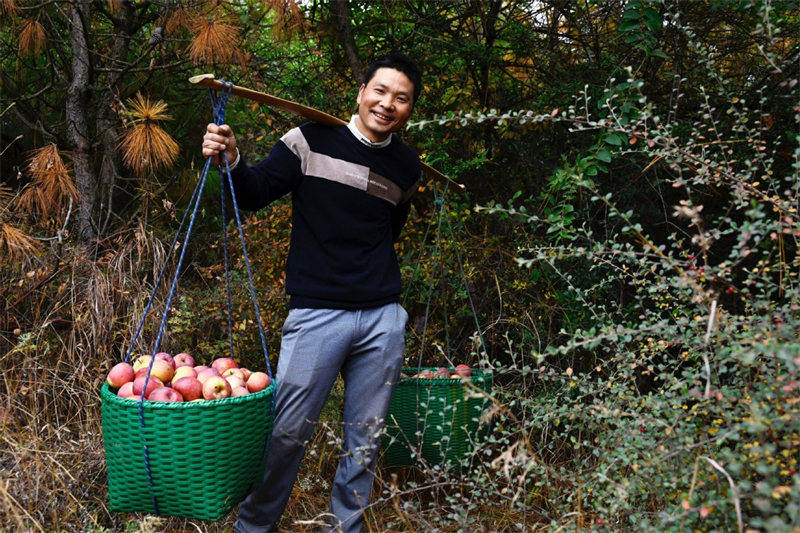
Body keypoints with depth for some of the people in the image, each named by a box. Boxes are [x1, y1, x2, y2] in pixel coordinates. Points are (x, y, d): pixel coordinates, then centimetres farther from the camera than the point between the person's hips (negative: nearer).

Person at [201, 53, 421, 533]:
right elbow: (255, 194, -4)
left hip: (384, 319, 4)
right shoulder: (311, 141, -1)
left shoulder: (407, 167, 12)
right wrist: (232, 160, -19)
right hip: (317, 313, -4)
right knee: (288, 432, -3)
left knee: (365, 439, 10)